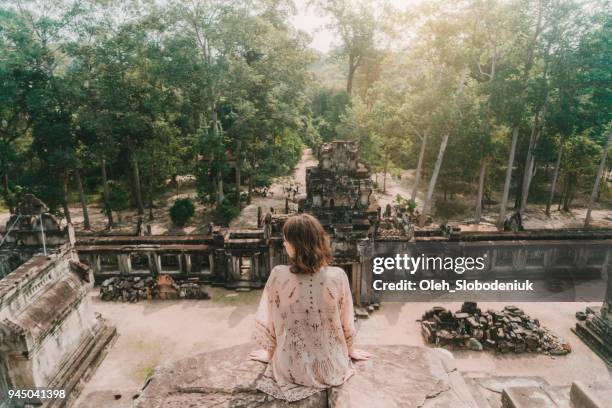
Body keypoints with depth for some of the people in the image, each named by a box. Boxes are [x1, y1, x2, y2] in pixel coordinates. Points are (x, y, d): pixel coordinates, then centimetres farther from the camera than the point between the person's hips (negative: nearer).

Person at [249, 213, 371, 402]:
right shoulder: (338, 276, -19)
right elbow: (346, 322, -3)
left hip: (290, 369, 0)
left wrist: (269, 353, 14)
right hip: (330, 367, 1)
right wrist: (351, 350, 18)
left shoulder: (278, 275, -20)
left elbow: (268, 321, -6)